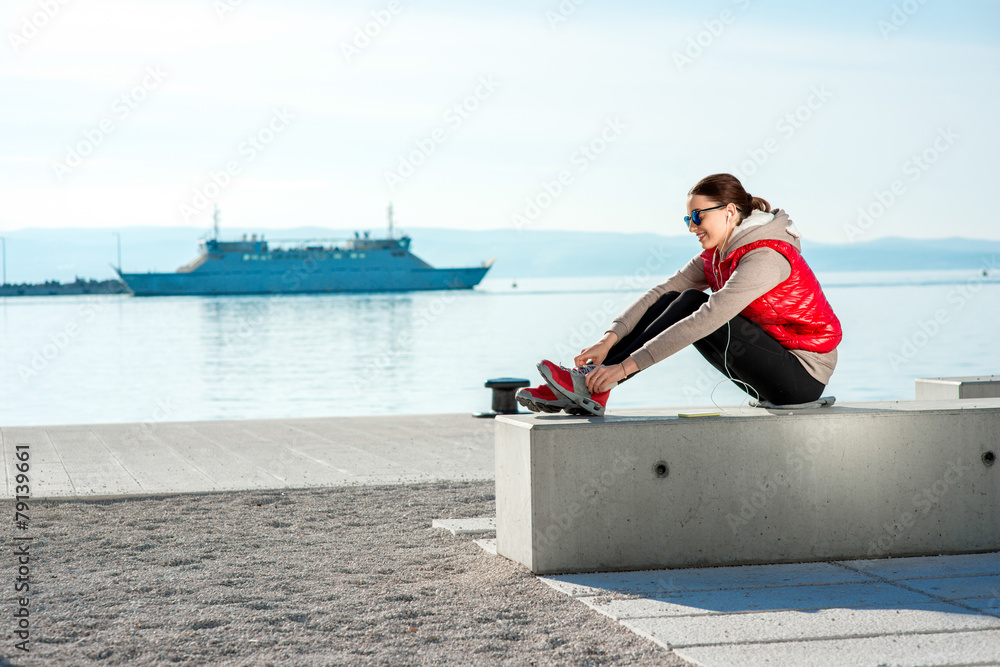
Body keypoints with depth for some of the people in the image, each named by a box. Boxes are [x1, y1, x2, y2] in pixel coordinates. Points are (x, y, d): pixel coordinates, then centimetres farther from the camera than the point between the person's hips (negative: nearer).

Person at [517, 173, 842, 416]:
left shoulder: (765, 257, -22)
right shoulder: (717, 255, 7)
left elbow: (704, 321, -30)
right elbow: (660, 292, -4)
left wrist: (626, 366, -33)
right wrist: (610, 339, -19)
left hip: (804, 375, -8)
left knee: (692, 303, -20)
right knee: (672, 300, -5)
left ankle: (595, 389, -19)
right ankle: (588, 385, -13)